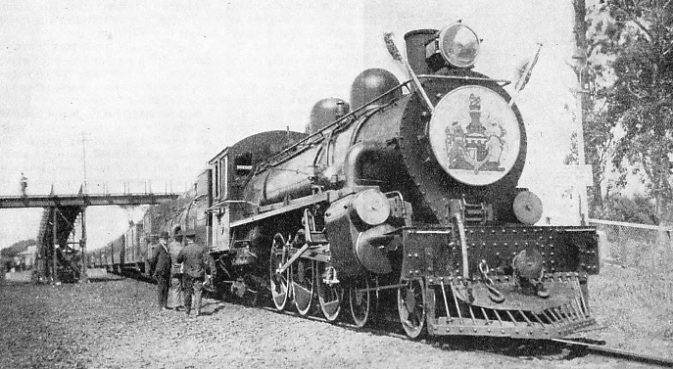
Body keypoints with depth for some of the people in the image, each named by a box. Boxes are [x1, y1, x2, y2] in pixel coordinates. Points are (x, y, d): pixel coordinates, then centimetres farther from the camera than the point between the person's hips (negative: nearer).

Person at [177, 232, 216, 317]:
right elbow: (210, 260, -8)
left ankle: (187, 310, 24)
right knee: (197, 292, 4)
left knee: (188, 292, 14)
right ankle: (197, 311, -6)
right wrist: (213, 272, -5)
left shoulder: (184, 250, -6)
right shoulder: (201, 248, -5)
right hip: (199, 275, 0)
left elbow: (178, 260, 6)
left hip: (188, 275, 0)